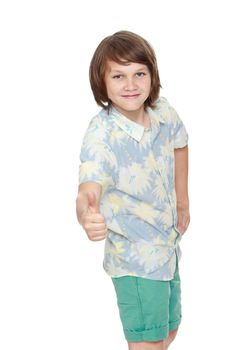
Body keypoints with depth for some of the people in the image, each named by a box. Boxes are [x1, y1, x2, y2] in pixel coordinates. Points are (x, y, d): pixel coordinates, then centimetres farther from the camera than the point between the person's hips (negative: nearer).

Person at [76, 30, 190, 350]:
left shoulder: (163, 111, -11)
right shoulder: (101, 135, -28)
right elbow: (89, 190, -45)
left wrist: (183, 202, 17)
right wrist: (88, 216, -68)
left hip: (168, 242, 6)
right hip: (135, 255, -6)